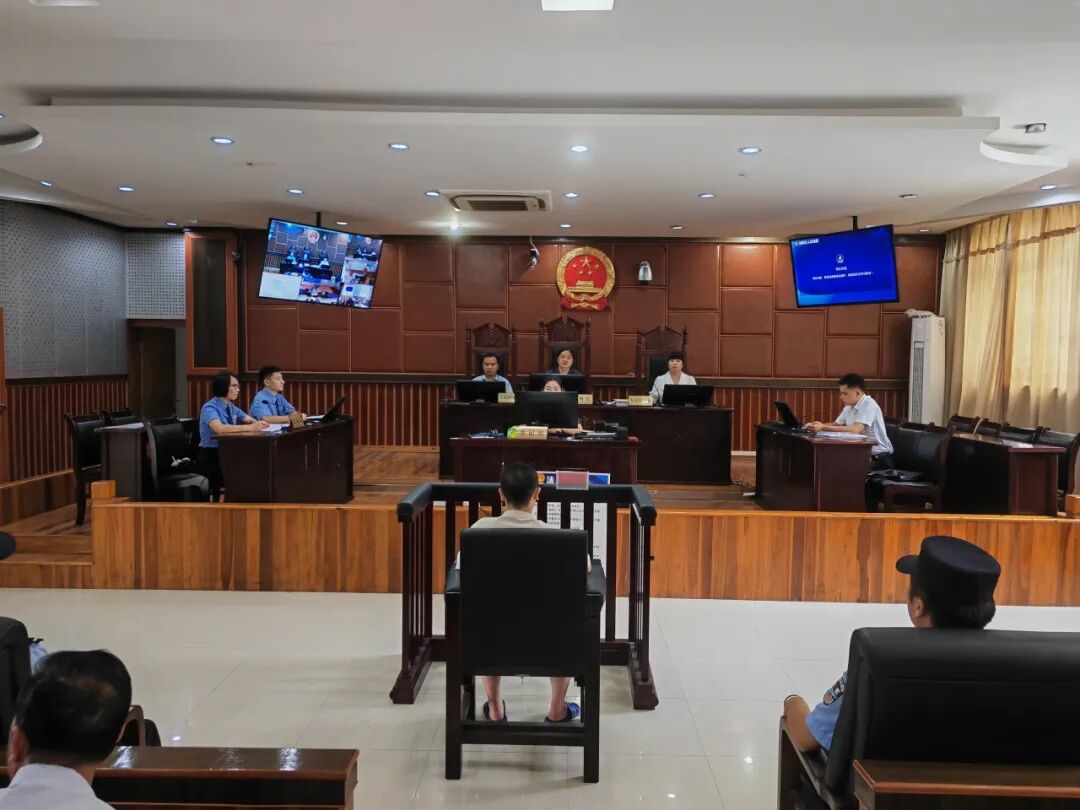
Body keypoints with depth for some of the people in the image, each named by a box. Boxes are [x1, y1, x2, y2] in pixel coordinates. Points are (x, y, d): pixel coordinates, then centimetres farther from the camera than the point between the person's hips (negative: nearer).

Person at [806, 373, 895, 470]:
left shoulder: (869, 405, -18)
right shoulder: (849, 407, 8)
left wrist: (824, 428, -29)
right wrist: (820, 425, -7)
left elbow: (855, 429, -30)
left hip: (879, 458, -7)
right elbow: (836, 425, 15)